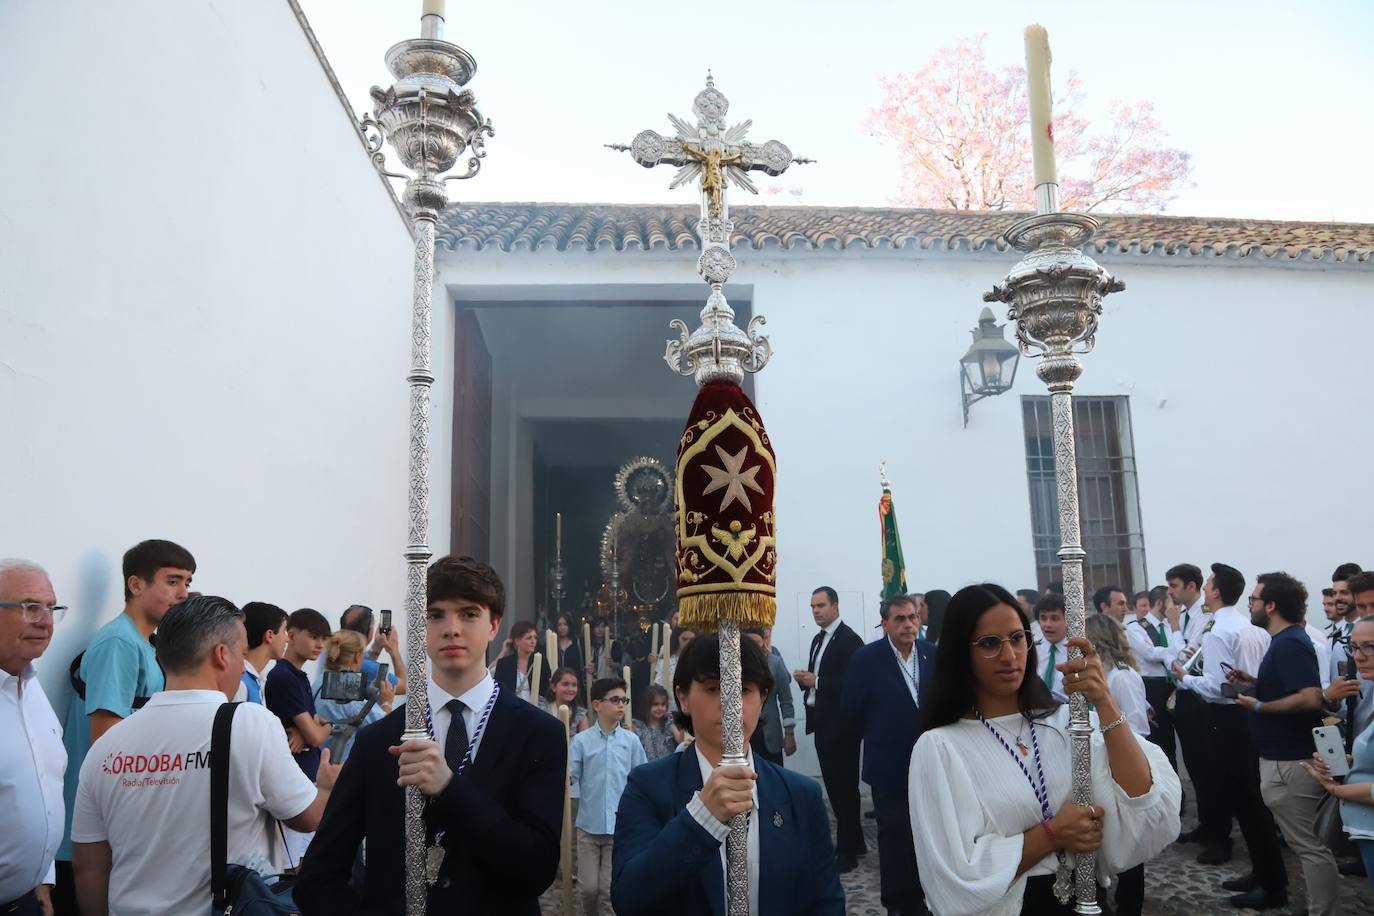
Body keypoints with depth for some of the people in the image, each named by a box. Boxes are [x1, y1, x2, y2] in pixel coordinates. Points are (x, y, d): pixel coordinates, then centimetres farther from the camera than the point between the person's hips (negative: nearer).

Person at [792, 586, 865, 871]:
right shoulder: (818, 639, 15)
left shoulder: (849, 639, -13)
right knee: (833, 785, 14)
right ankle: (854, 841, 26)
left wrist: (817, 681, -22)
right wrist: (805, 679, -1)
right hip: (822, 723, 9)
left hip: (841, 725, -9)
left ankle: (847, 851, 6)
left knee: (844, 785, -2)